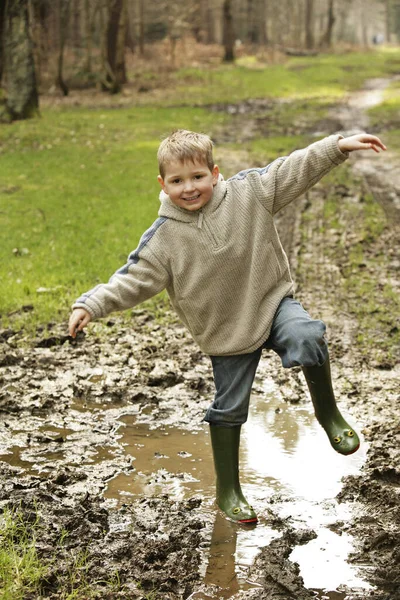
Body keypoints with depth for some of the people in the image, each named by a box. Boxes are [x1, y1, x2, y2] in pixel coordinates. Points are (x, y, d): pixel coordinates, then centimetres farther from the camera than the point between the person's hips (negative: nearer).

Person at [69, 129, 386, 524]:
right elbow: (133, 280, -9)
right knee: (228, 409, 9)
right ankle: (228, 492, 27)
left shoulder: (248, 192, -8)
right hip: (227, 331, 0)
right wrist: (91, 304, -21)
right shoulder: (163, 238, -10)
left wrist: (339, 145, -16)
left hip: (271, 302, 0)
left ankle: (327, 411, -7)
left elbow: (295, 170, -8)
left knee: (306, 338, -33)